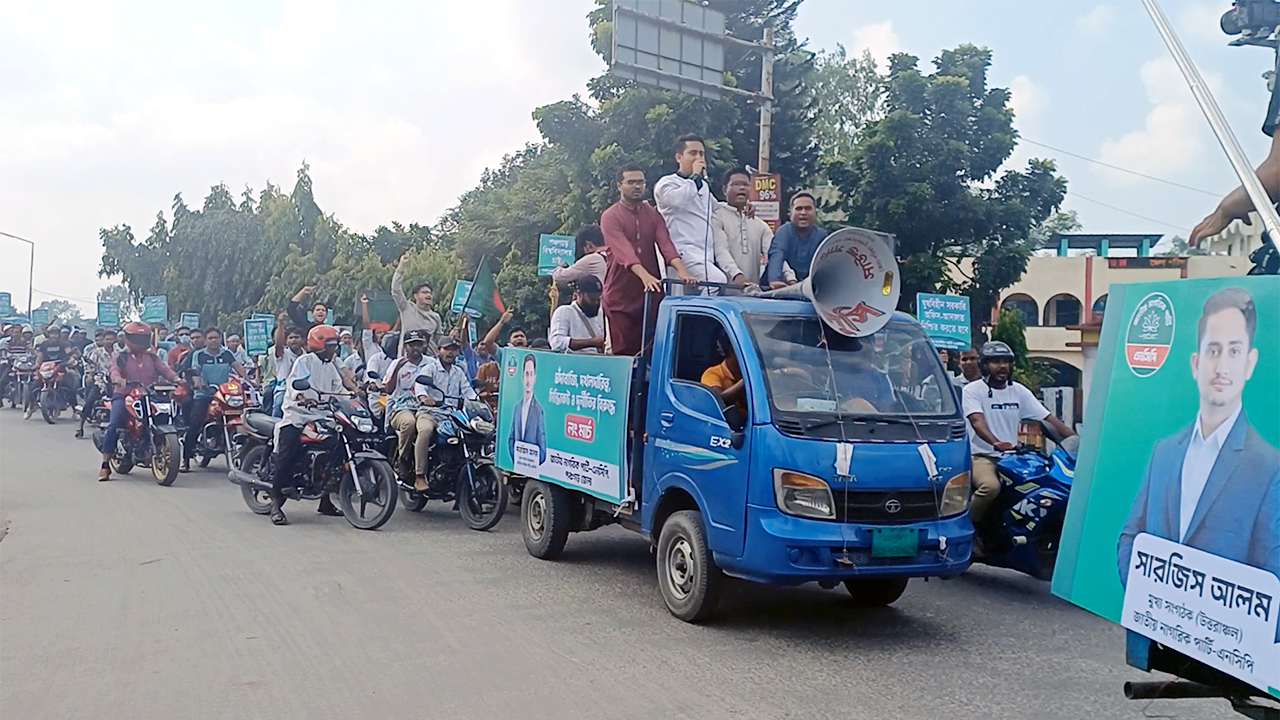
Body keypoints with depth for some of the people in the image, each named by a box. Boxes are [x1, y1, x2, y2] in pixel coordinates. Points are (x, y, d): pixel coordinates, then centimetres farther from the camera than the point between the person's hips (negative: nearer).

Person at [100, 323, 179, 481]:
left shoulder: (152, 357, 18)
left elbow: (163, 368, 2)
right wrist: (118, 379, -35)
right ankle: (105, 465, -16)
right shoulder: (121, 356, 8)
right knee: (114, 425, -20)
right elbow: (115, 370, -11)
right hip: (124, 395, -3)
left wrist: (176, 378, -19)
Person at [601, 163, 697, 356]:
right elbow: (623, 250, -20)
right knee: (623, 353, -2)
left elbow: (665, 243, -5)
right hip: (621, 297, -4)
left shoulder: (653, 215, 11)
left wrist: (681, 270, -24)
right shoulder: (610, 217, -4)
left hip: (650, 295, 4)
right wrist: (644, 275, -37)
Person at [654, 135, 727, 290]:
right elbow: (677, 199, -21)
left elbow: (715, 208, 42)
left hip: (705, 254, 7)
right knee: (718, 281, -29)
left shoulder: (704, 185, 25)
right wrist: (695, 176, -6)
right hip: (684, 251, -7)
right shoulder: (667, 183, 2)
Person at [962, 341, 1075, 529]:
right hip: (982, 456, -5)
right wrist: (996, 444, -40)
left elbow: (1048, 419, 5)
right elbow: (977, 421, -21)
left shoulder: (1019, 391, 11)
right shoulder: (973, 390, -4)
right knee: (991, 486, -35)